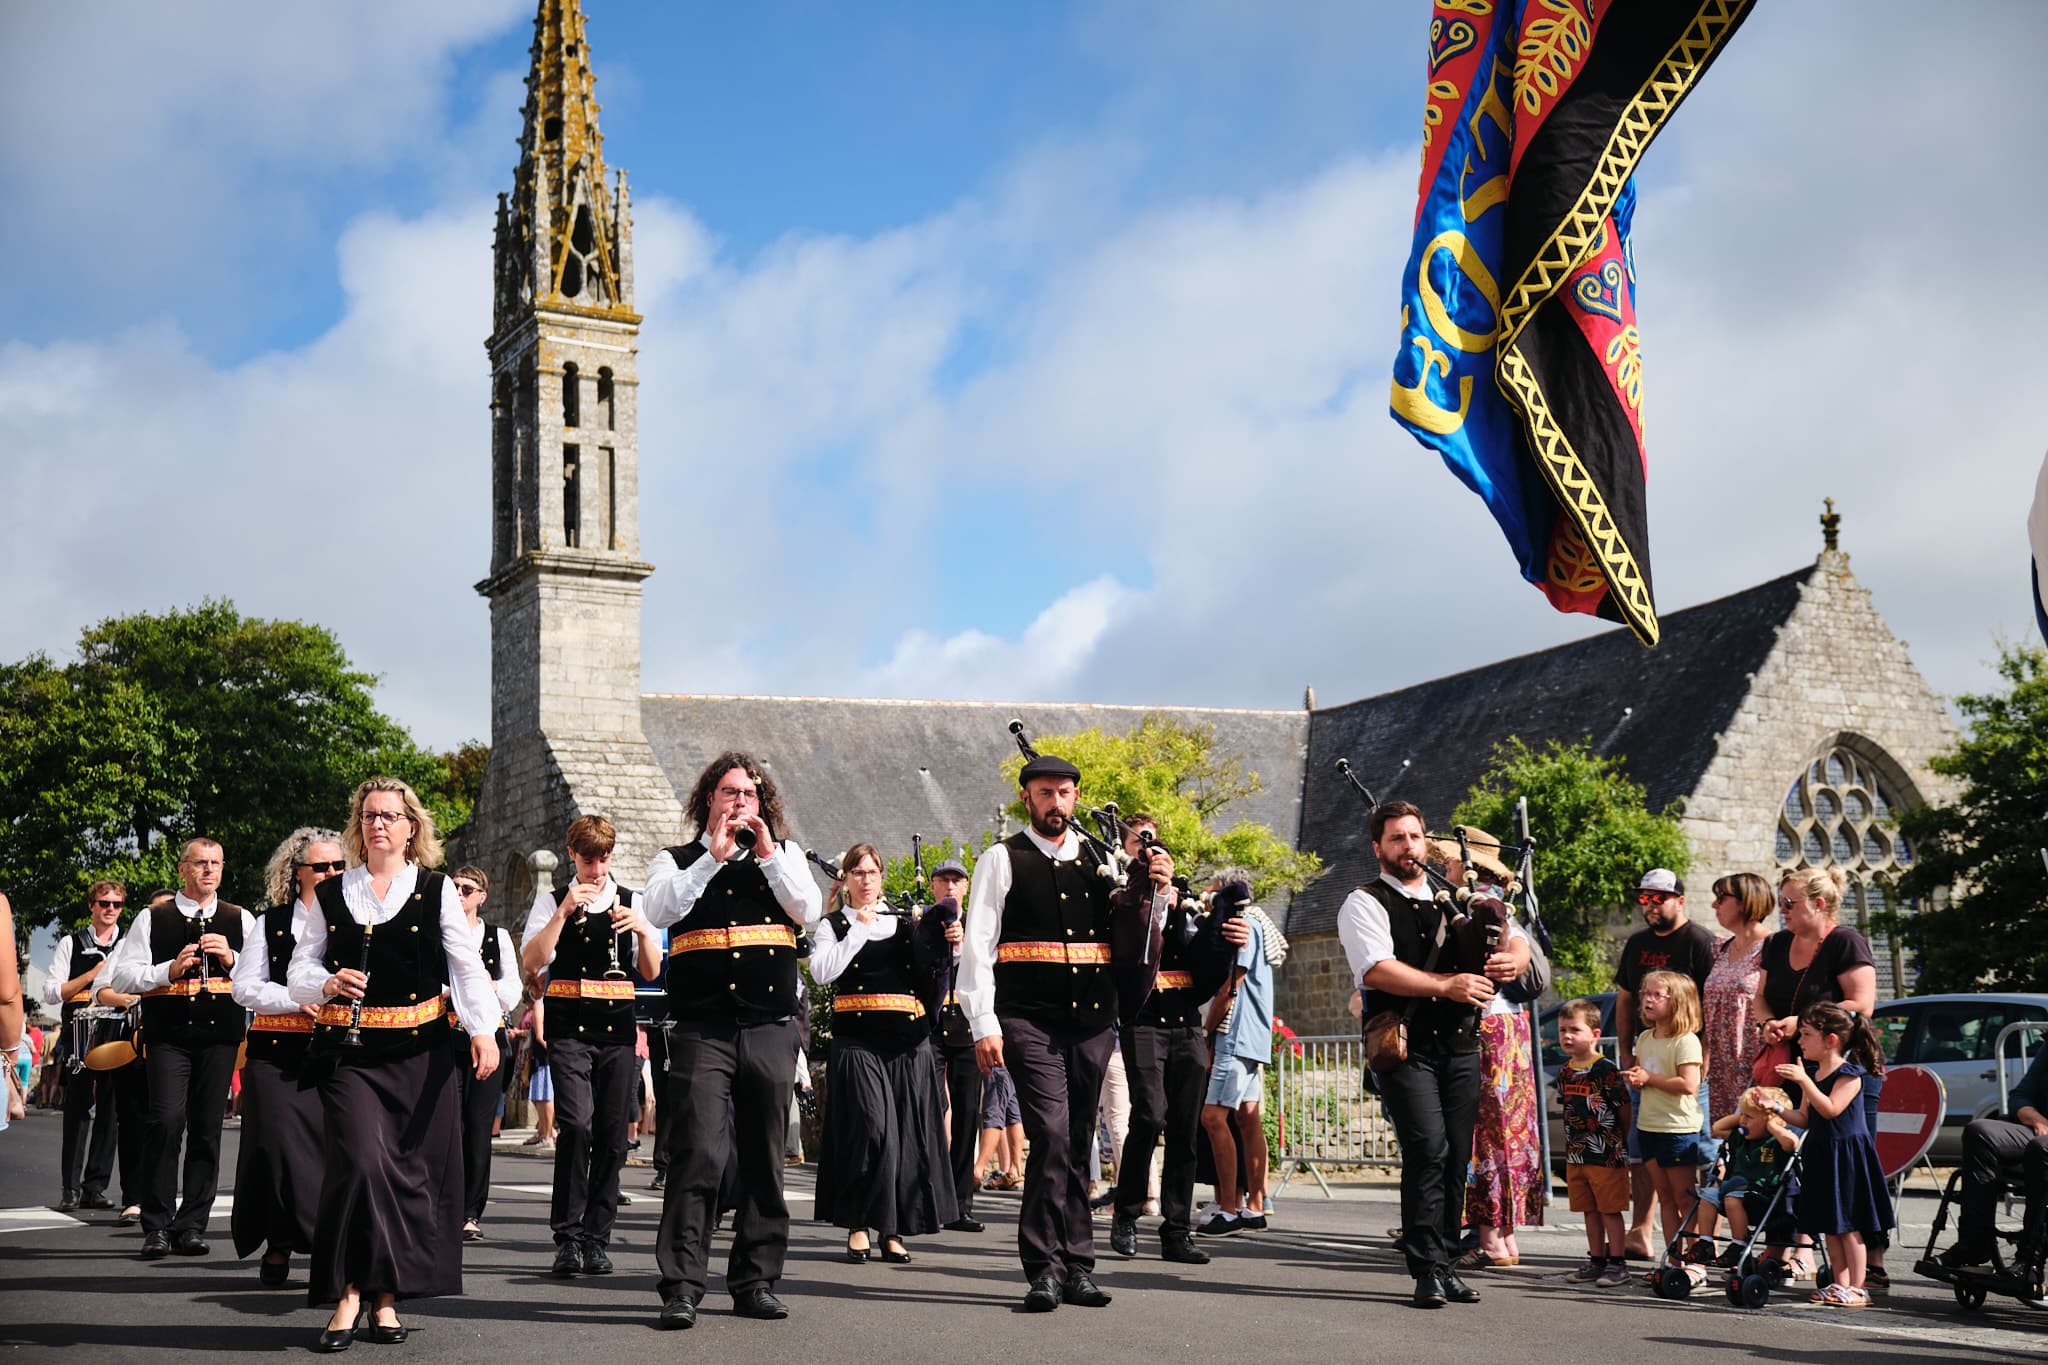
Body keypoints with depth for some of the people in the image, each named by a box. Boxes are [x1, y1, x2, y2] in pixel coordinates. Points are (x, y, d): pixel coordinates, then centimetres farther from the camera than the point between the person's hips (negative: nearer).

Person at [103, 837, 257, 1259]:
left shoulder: (240, 920, 15)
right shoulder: (152, 919, 11)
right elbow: (121, 977, 6)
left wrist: (231, 959, -7)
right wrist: (169, 970, -8)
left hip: (221, 1033, 2)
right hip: (168, 1033, -2)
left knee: (207, 1127, 2)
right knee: (166, 1121, -14)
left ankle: (191, 1226, 9)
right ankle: (157, 1226, -7)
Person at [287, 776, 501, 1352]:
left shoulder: (437, 890, 6)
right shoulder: (331, 894, 10)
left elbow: (468, 967, -1)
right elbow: (299, 971, 10)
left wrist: (483, 1031, -14)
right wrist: (327, 983, -13)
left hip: (422, 1051, 0)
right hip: (350, 1051, 0)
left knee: (413, 1170, 1)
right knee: (360, 1161, -15)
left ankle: (386, 1297, 12)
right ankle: (348, 1294, -6)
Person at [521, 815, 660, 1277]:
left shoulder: (629, 900, 12)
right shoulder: (553, 900, 7)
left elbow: (651, 972, 7)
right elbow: (531, 962, -6)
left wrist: (641, 929, -10)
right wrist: (563, 912, -14)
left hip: (618, 1030, 3)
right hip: (570, 1027, -3)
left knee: (612, 1136, 2)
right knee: (575, 1125, -18)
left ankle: (596, 1238, 12)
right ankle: (567, 1235, -11)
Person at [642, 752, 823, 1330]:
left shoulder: (784, 855, 16)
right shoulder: (677, 860, 12)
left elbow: (807, 911, -1)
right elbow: (659, 911, -8)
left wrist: (766, 851, -6)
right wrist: (713, 856, -9)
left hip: (772, 1029, 3)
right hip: (702, 1031, -2)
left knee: (765, 1160, 6)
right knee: (699, 1154, -12)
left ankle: (755, 1281, 14)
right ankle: (681, 1287, -10)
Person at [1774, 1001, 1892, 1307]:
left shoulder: (1849, 1073, -12)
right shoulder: (1814, 1074, 12)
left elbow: (1831, 1109, -25)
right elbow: (1805, 1119, 14)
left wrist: (1804, 1081, -30)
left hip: (1847, 1153, -8)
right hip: (1821, 1155, 8)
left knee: (1848, 1224, -5)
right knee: (1829, 1224, 11)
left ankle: (1857, 1288, 0)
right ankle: (1840, 1284, 17)